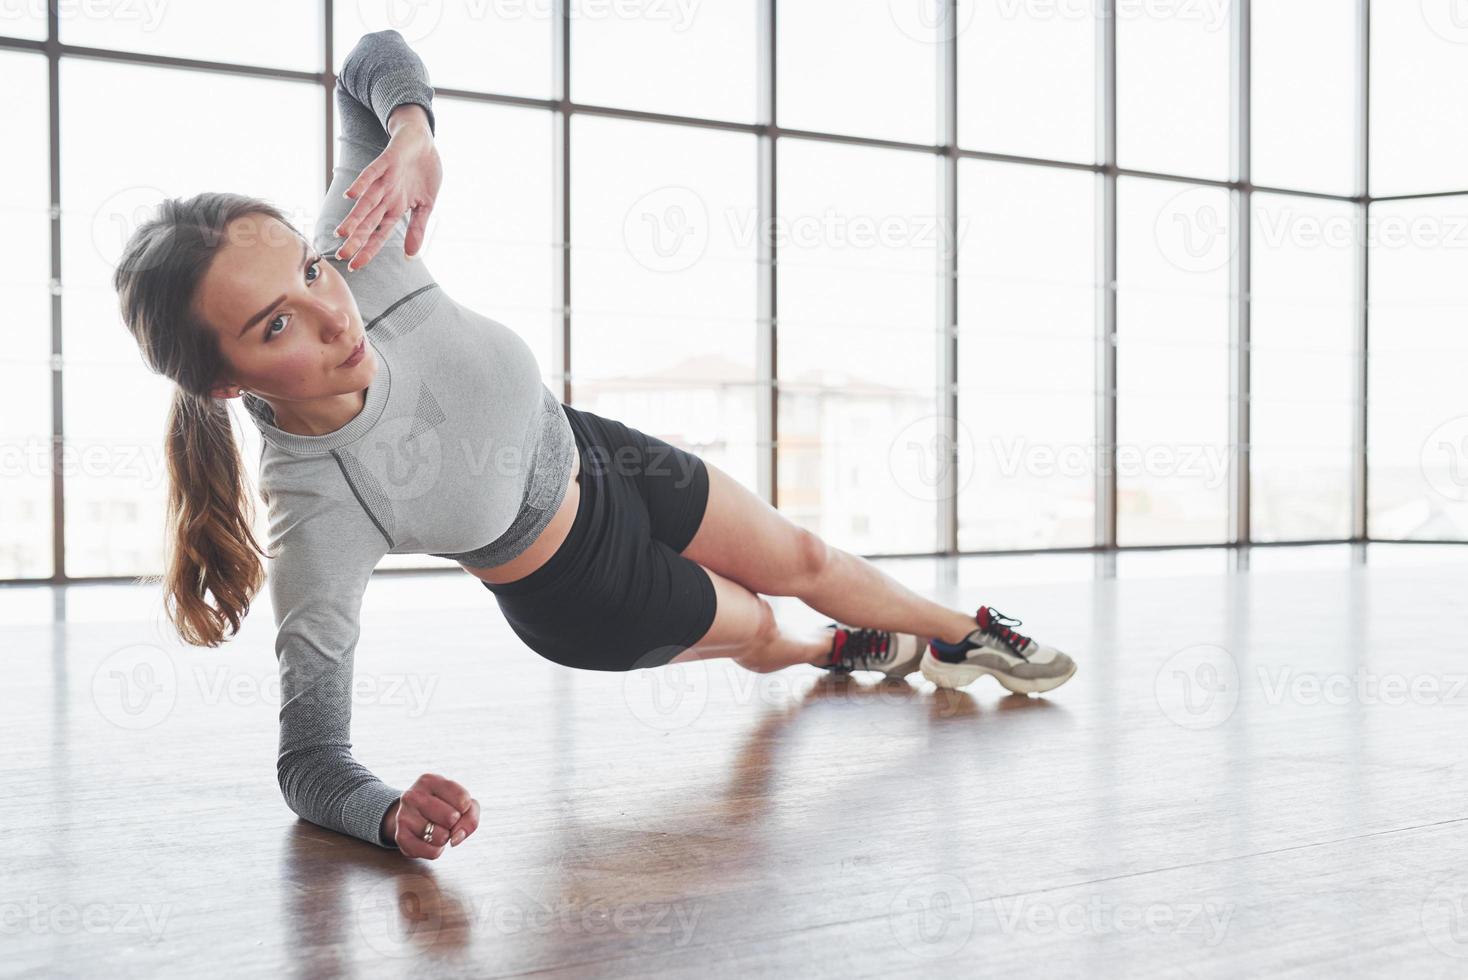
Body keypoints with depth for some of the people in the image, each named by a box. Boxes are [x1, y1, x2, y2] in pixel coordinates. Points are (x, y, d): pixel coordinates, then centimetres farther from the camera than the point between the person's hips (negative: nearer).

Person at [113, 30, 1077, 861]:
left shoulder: (360, 261, -33)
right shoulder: (316, 520, -43)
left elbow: (379, 59, -17)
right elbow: (311, 758, -33)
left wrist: (413, 131, -40)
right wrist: (392, 815, -55)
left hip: (594, 458, 3)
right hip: (582, 595, -3)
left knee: (801, 559, 23)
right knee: (753, 630, 24)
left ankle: (972, 633, 54)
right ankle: (852, 651, 63)